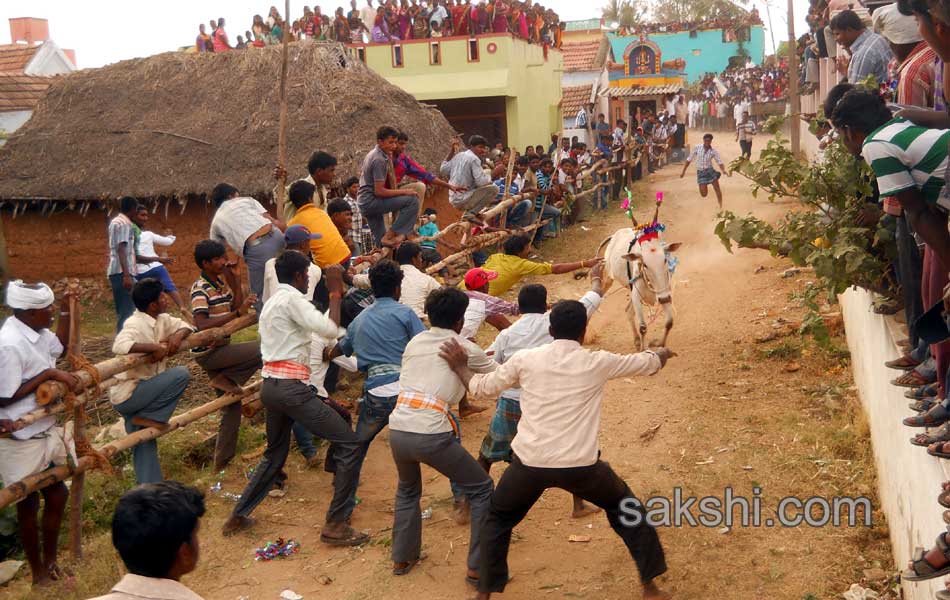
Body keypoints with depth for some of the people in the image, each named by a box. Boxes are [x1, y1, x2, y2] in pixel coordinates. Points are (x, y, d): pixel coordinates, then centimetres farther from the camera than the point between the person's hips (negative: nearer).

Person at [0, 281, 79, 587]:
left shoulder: (36, 332, -2)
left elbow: (60, 348, 19)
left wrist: (66, 309, 7)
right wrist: (48, 374, -24)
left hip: (46, 432, 9)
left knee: (57, 494, 19)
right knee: (28, 505, 10)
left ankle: (50, 561, 38)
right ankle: (39, 572, 28)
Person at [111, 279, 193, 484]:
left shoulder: (161, 320, 4)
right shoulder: (135, 324, -22)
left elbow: (185, 325, 13)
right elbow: (119, 346, -39)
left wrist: (177, 336, -9)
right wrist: (155, 347, -37)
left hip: (140, 391, 9)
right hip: (127, 393, -9)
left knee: (145, 444, 13)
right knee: (181, 374, -18)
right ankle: (149, 418, -7)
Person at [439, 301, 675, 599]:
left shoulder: (525, 359, 1)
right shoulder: (599, 362, 0)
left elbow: (483, 387, 14)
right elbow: (646, 363, 17)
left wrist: (460, 366, 32)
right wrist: (661, 354, 41)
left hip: (530, 463, 1)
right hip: (580, 465, 0)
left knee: (497, 519, 27)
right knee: (627, 511, 26)